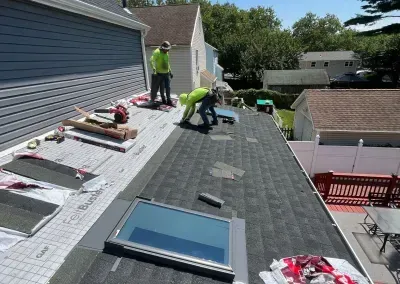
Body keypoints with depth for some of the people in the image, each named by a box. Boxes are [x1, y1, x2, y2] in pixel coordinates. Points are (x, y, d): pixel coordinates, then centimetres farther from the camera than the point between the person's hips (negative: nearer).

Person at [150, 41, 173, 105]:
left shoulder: (166, 53, 11)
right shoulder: (157, 52, -13)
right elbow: (151, 60, -28)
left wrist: (170, 71, 23)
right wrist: (154, 68, -41)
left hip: (166, 73, 6)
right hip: (159, 73, -6)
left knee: (168, 87, 3)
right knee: (162, 88, 4)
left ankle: (169, 100, 10)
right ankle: (163, 99, 20)